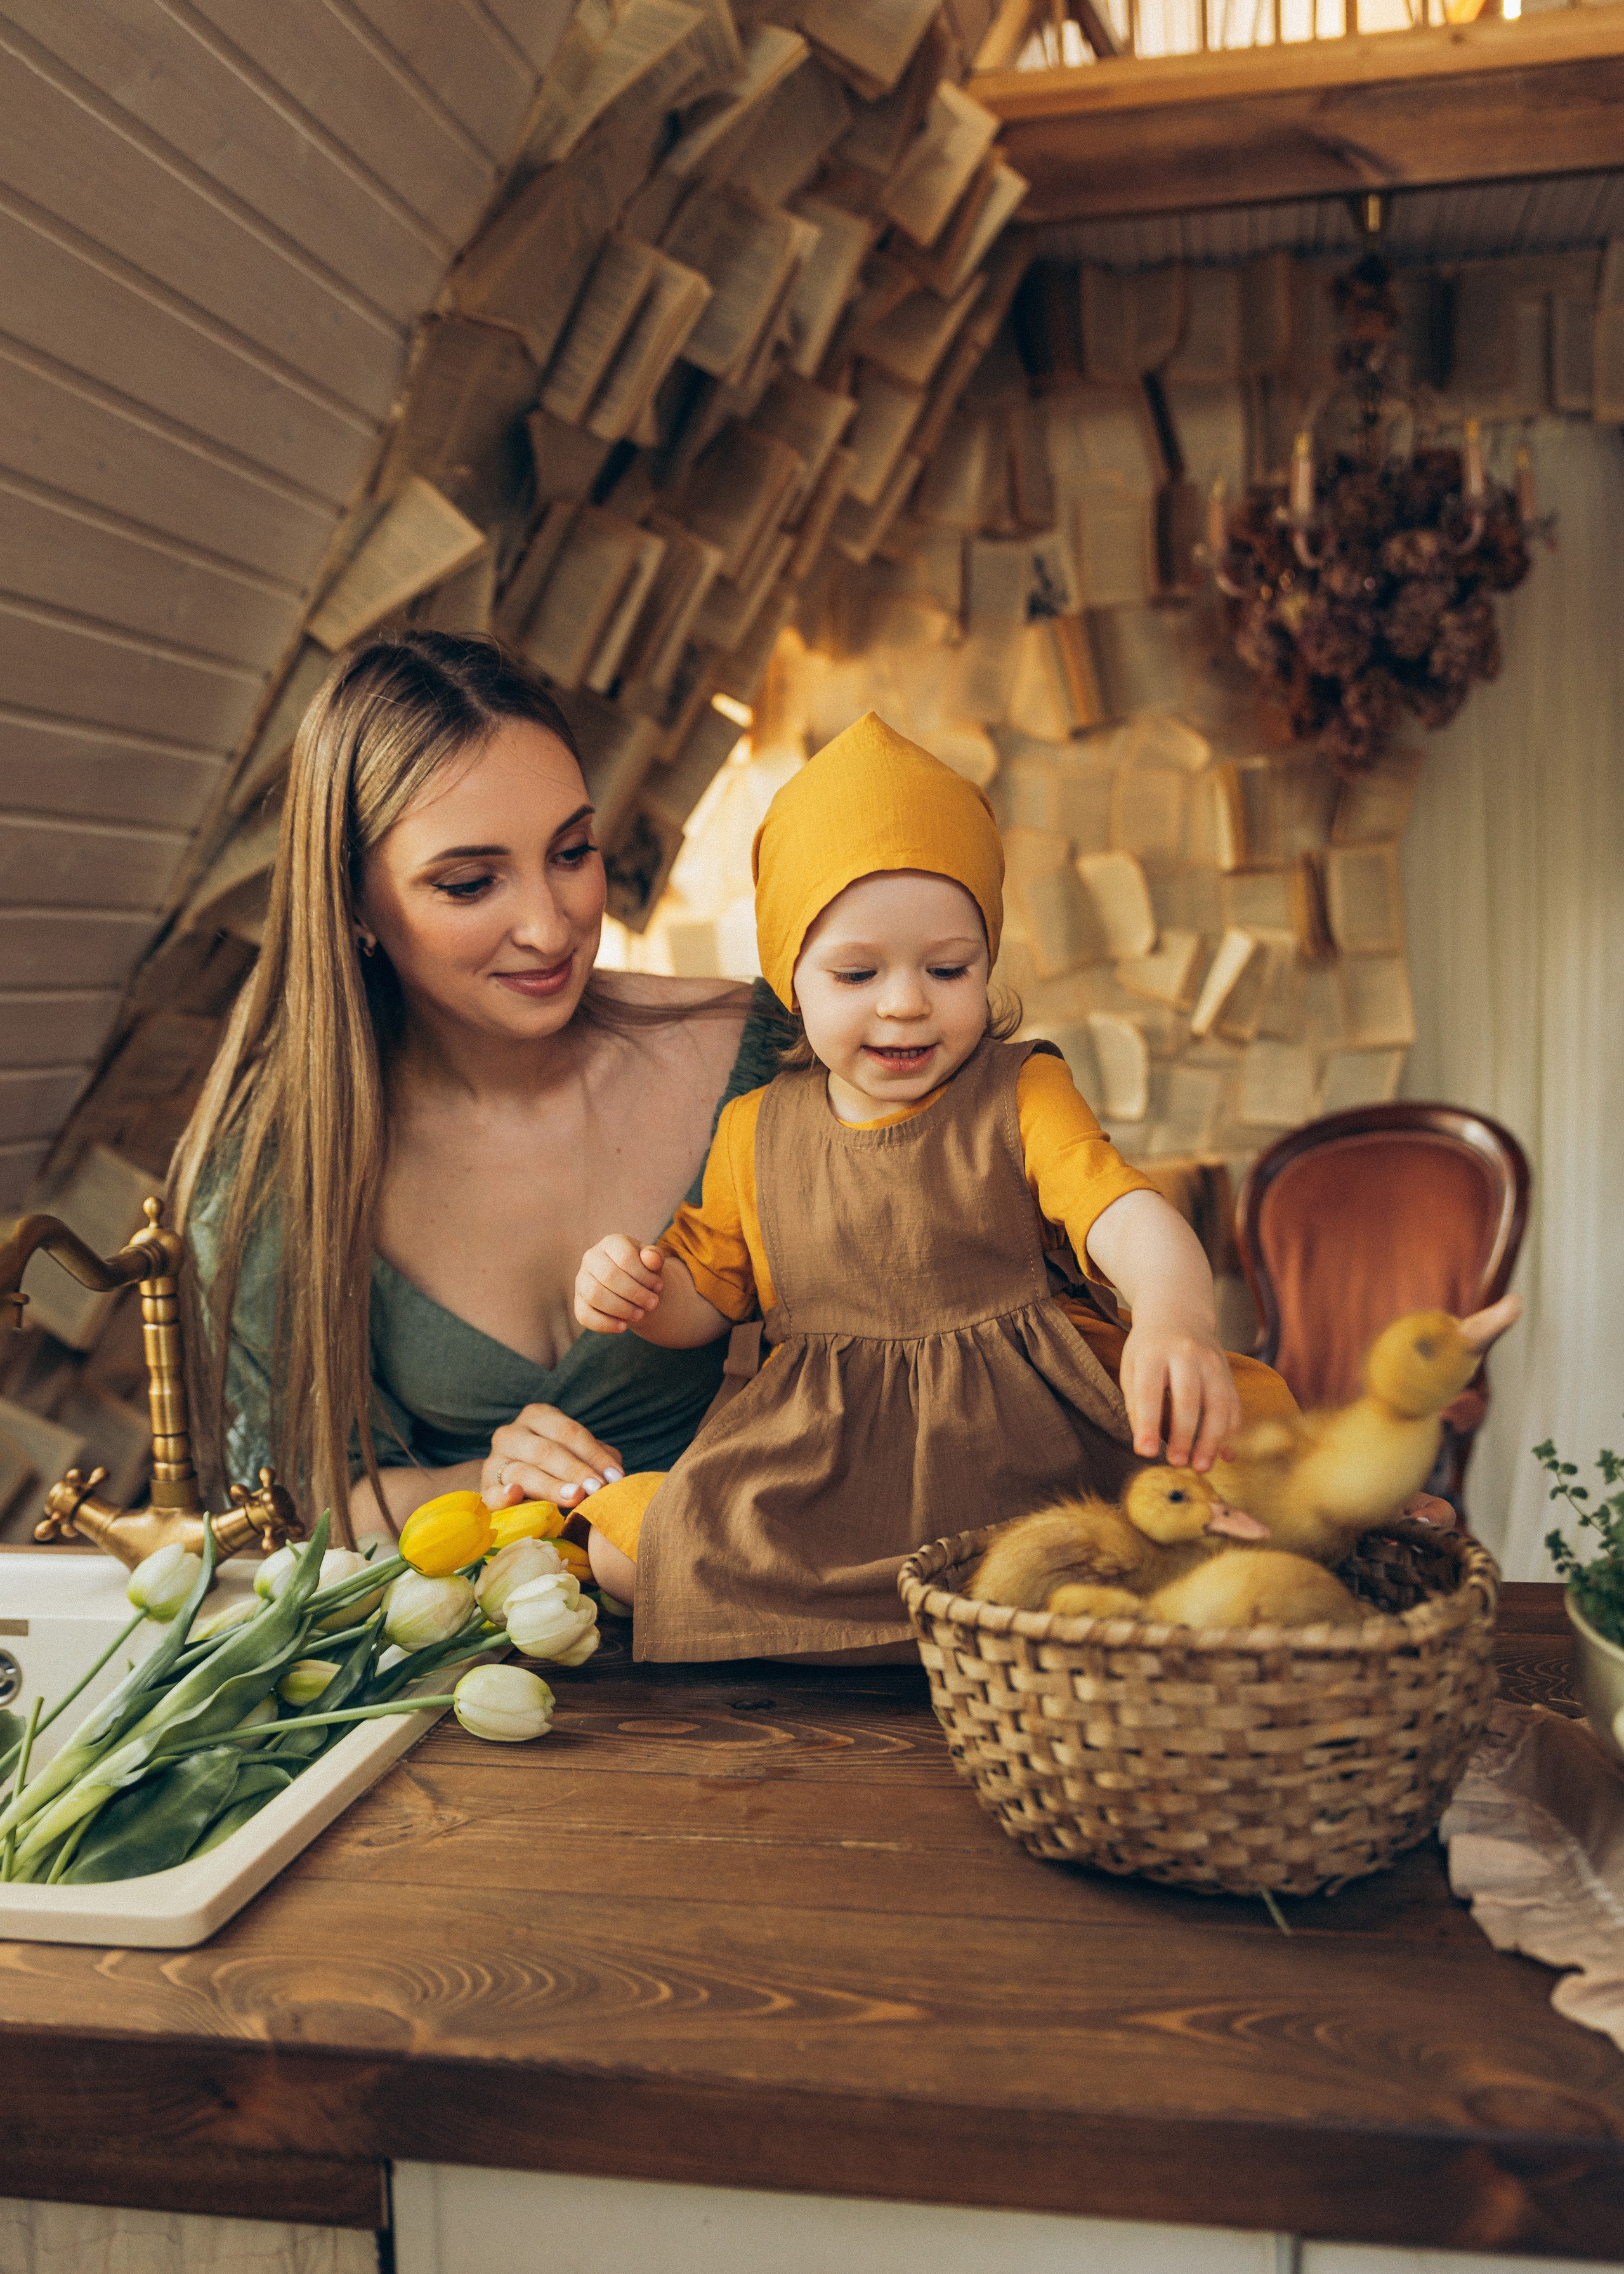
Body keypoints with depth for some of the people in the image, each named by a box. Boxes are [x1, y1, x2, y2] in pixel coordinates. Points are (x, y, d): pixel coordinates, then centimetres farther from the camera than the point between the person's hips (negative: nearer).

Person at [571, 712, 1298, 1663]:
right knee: (626, 1547, -15)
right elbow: (707, 1293, 19)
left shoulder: (1023, 1097, 0)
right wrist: (636, 1288, -6)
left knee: (1236, 1431, -24)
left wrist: (1176, 1322, -39)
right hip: (822, 1455, 3)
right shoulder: (757, 1132, 9)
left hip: (1028, 1424, -2)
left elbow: (1132, 1223, -16)